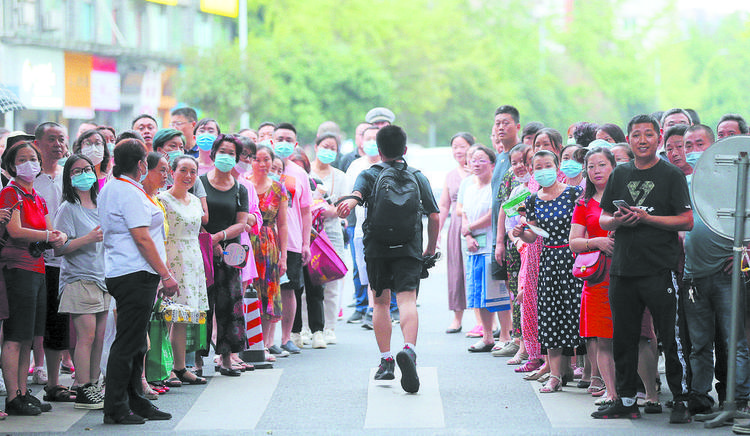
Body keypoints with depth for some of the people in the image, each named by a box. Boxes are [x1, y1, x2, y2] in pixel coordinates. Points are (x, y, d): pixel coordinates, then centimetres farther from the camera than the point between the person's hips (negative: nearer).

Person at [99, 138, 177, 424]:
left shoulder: (109, 189, 17)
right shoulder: (130, 194, -14)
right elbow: (142, 238, -19)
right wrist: (166, 275, -15)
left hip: (120, 273, 11)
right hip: (136, 274, -11)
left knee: (135, 344, 15)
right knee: (128, 344, -8)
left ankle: (135, 402, 20)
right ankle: (115, 408, -7)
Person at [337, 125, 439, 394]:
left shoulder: (369, 175, 6)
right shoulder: (418, 178, 11)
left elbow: (356, 195, -17)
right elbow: (434, 216, 10)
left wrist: (348, 204, -36)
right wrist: (431, 248, 22)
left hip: (377, 247, 0)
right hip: (409, 249, 0)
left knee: (381, 302, 15)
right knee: (407, 300, -11)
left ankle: (386, 361, 14)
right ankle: (409, 348, -37)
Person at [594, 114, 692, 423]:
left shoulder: (672, 175, 0)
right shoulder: (620, 175, 13)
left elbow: (687, 221, -7)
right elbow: (602, 220, 15)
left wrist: (647, 217, -16)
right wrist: (619, 220, -7)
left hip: (660, 270, -4)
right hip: (623, 270, 5)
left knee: (670, 338, -4)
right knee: (623, 339, 9)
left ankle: (680, 400, 4)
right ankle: (626, 401, 18)